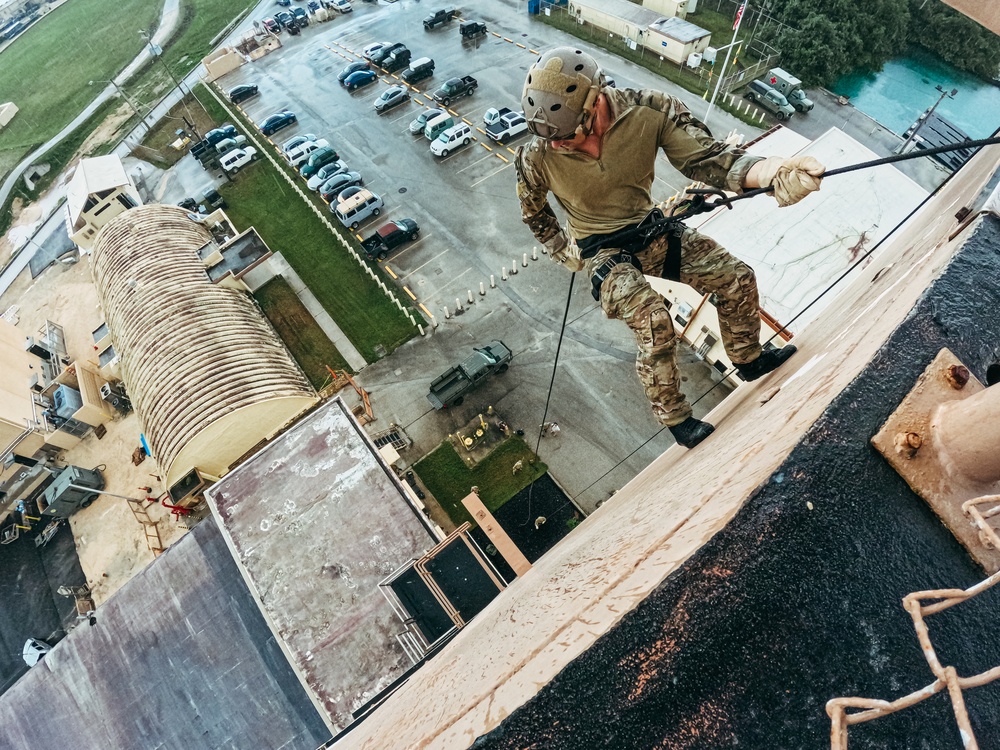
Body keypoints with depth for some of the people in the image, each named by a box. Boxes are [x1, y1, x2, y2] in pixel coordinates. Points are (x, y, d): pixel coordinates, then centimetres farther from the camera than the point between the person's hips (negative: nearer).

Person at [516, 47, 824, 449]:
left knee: (737, 277, 3)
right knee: (654, 323, -28)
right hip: (600, 250, -3)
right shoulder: (537, 157, -20)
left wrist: (770, 170, -40)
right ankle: (674, 417, -1)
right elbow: (534, 213, 1)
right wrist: (565, 251, -3)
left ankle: (748, 358, 32)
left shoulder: (650, 110, -21)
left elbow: (704, 158, -23)